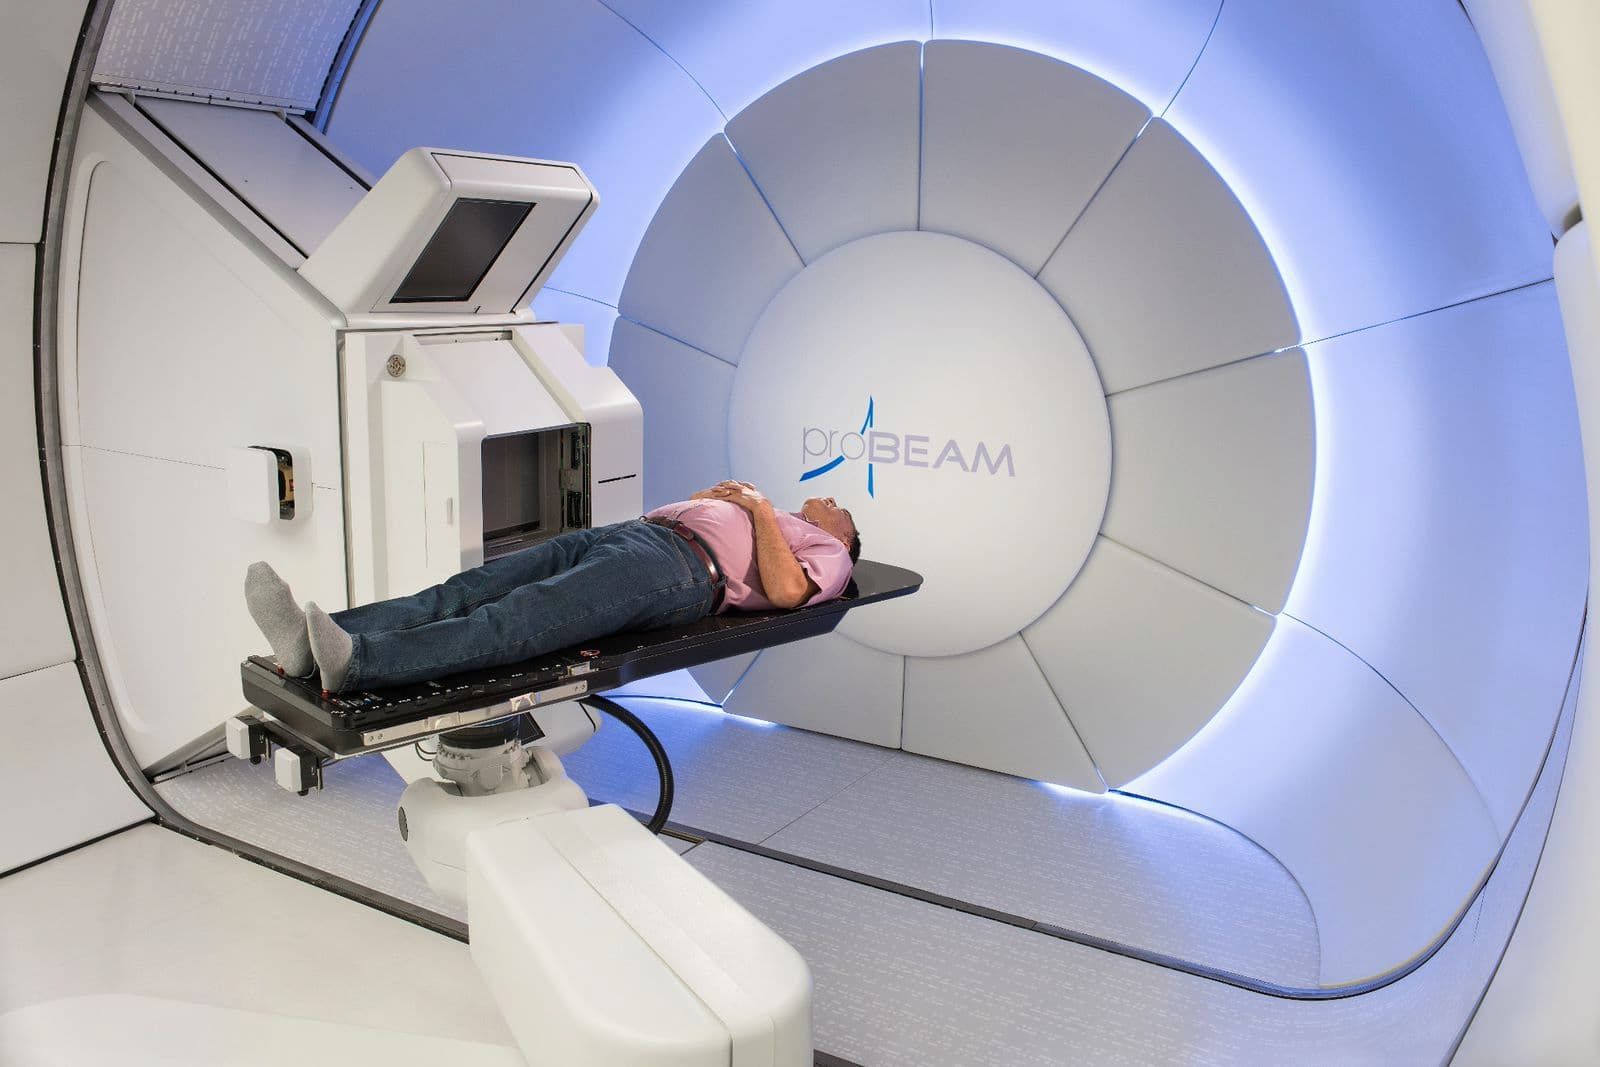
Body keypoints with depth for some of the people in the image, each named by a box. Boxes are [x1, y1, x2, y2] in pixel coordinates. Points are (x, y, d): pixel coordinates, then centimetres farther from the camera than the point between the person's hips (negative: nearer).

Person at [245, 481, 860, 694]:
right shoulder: (755, 517, 43)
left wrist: (762, 508, 2)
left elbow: (786, 591, -6)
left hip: (684, 568, -8)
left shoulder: (826, 553, 20)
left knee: (520, 619, -32)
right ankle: (311, 644, -32)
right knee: (468, 590, -16)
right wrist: (707, 497, 26)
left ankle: (360, 664, -51)